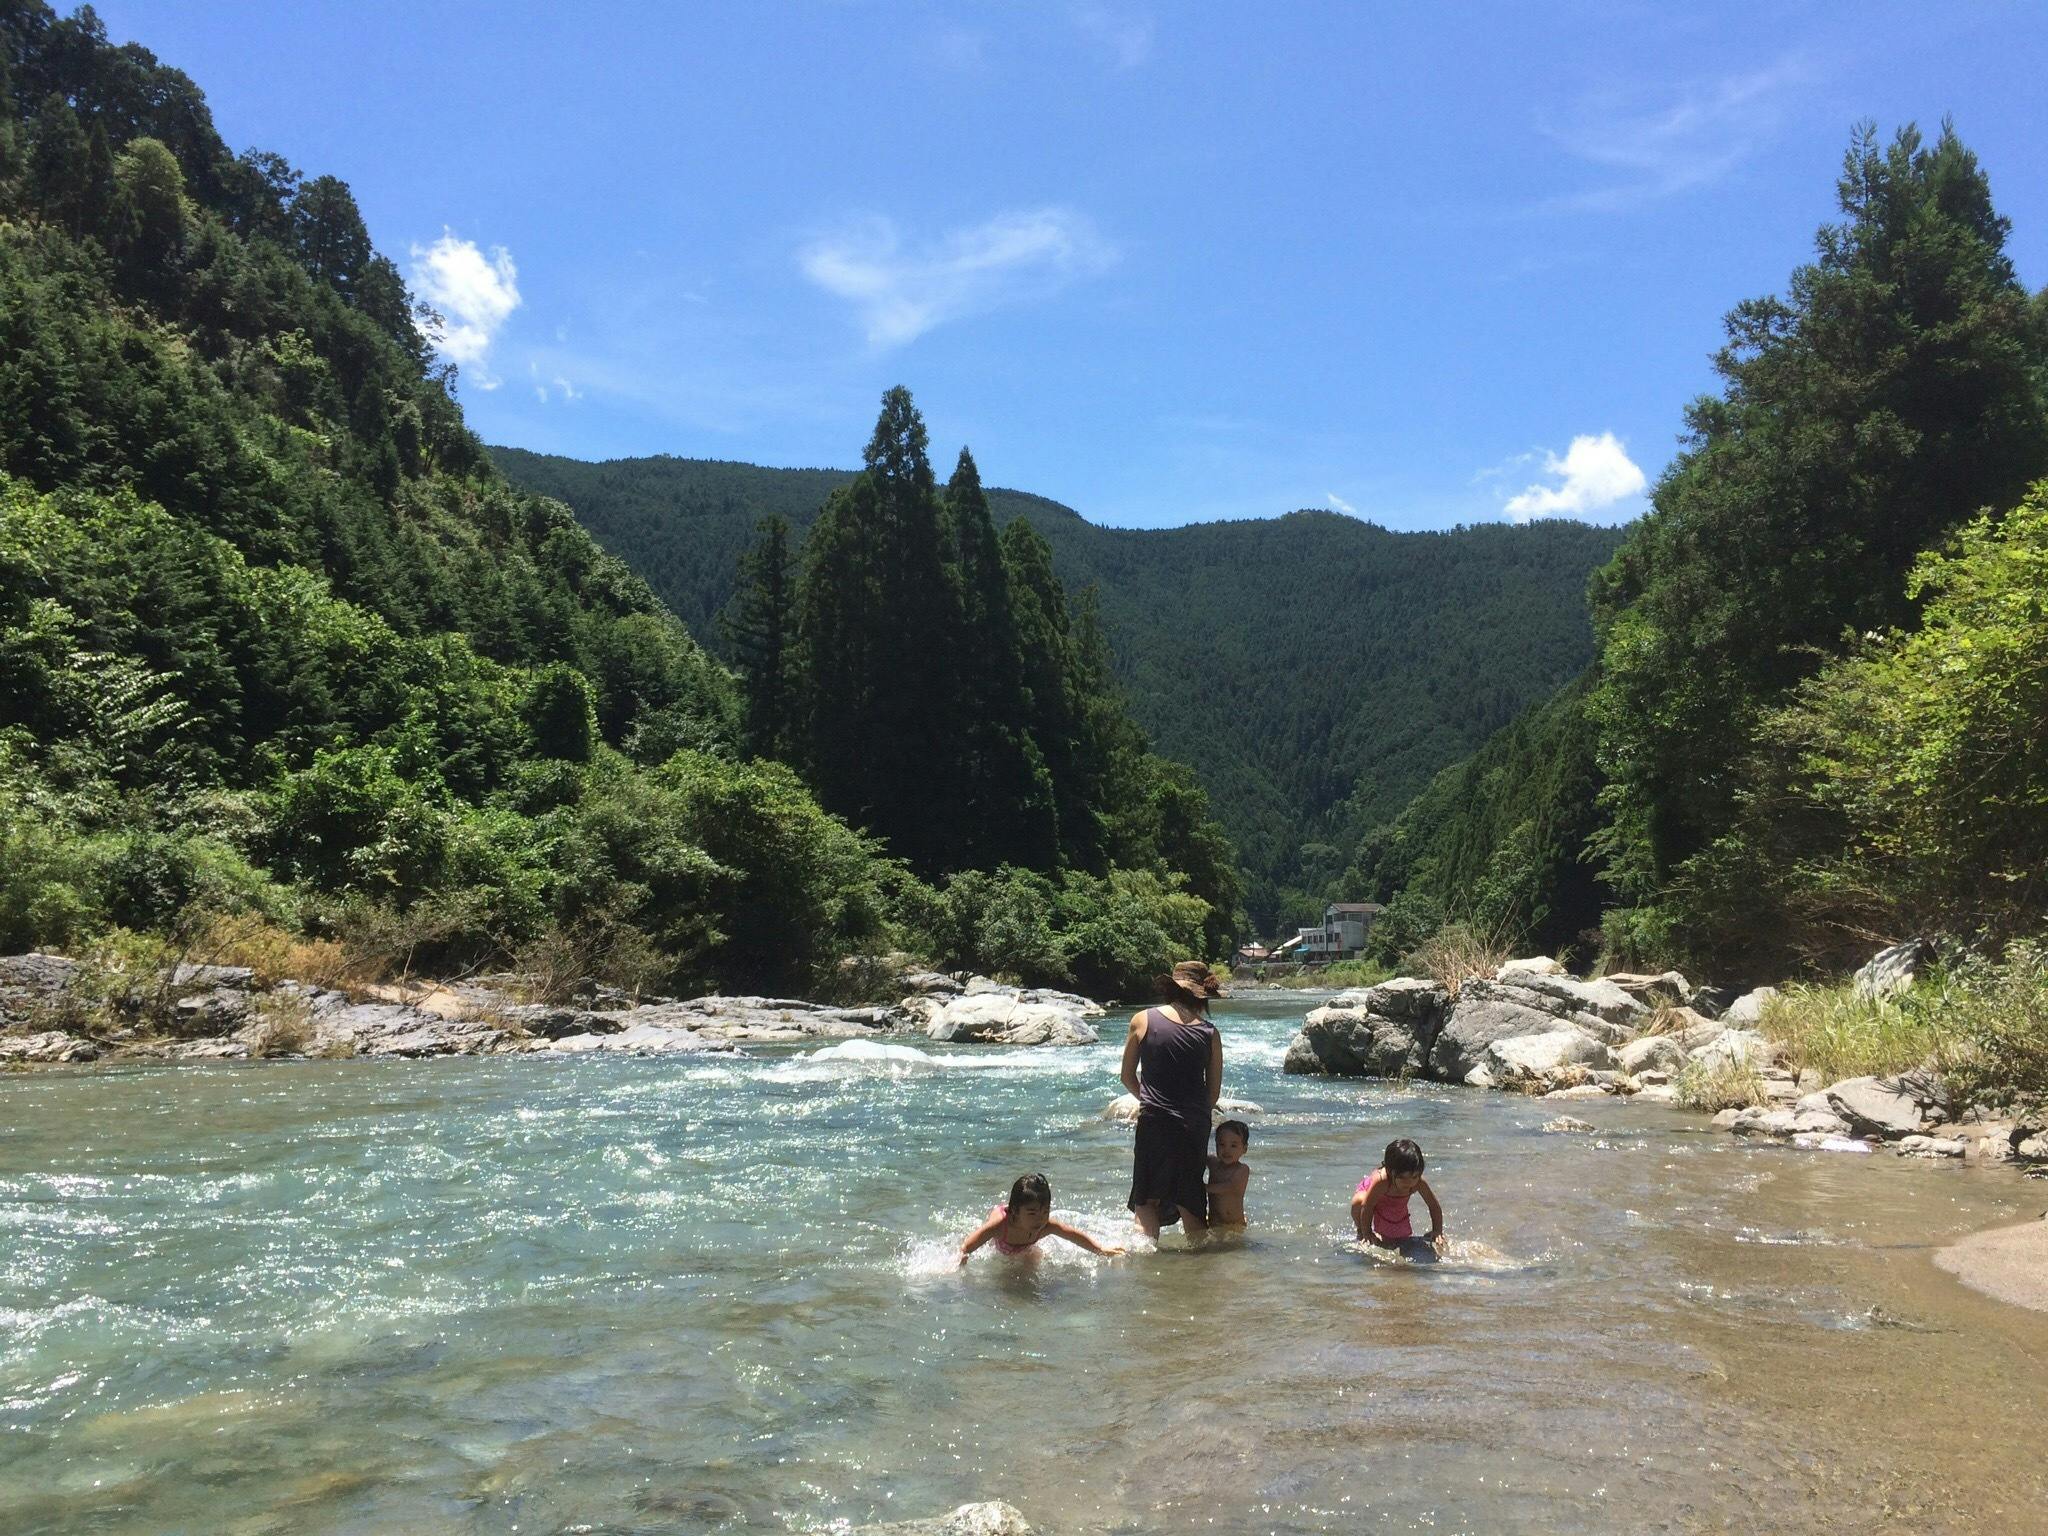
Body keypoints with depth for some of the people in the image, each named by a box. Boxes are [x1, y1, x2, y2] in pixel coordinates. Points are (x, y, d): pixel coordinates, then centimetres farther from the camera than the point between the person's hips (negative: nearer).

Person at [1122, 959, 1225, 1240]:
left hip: (1154, 1123, -1)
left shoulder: (1142, 1020, -2)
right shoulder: (1210, 1033, -1)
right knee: (1190, 1204, 15)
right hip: (1195, 1127, 2)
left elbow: (1128, 1077, 7)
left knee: (1146, 1201, 10)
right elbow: (1214, 1094, 5)